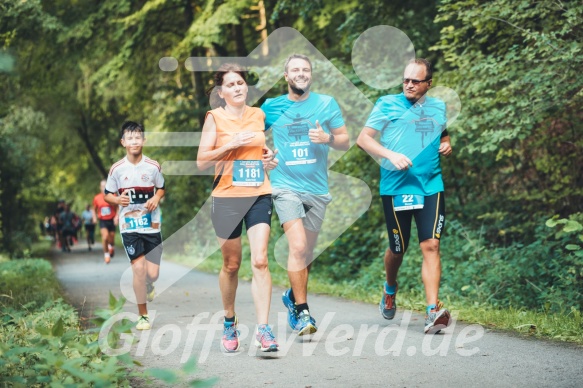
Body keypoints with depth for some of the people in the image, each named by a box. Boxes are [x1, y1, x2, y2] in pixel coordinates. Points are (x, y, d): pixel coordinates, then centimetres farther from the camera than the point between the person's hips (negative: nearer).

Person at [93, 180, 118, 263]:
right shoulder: (97, 198, 0)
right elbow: (94, 209, 16)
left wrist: (116, 217, -10)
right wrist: (94, 217, 3)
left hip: (111, 220, 0)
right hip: (102, 221, 0)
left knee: (112, 238, 7)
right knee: (105, 236, -21)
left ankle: (111, 246, 45)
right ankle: (106, 254, -4)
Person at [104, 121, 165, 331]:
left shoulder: (153, 166, 0)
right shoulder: (117, 169, -2)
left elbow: (162, 188, 16)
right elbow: (107, 195, 8)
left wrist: (156, 198, -7)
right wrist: (118, 199, -14)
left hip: (151, 225, 1)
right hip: (129, 226, -1)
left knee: (152, 272, -3)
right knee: (139, 268, -11)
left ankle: (149, 286, 38)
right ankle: (143, 316, 3)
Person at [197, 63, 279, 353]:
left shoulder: (259, 115, 11)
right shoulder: (215, 118, 0)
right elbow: (201, 161, -6)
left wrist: (268, 155, 6)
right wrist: (231, 145, -16)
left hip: (259, 196, 2)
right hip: (227, 198, -2)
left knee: (260, 261, -11)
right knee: (231, 264, 8)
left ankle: (263, 329, -11)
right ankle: (229, 322, 29)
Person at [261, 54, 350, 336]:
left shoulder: (327, 103, 5)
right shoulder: (271, 107, 4)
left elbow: (346, 142, 7)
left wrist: (328, 138, -14)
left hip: (317, 188, 2)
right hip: (286, 187, -2)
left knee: (308, 251, 12)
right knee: (298, 246, -17)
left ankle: (293, 296, 35)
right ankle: (301, 311, -10)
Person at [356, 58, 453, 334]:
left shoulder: (438, 107, 13)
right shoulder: (388, 104, 1)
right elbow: (363, 138, -3)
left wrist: (446, 145, 6)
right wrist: (391, 155, -17)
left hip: (431, 187, 2)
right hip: (396, 188, -2)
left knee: (431, 245, -10)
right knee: (398, 248, 9)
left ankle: (433, 311, -12)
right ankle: (390, 290, 40)